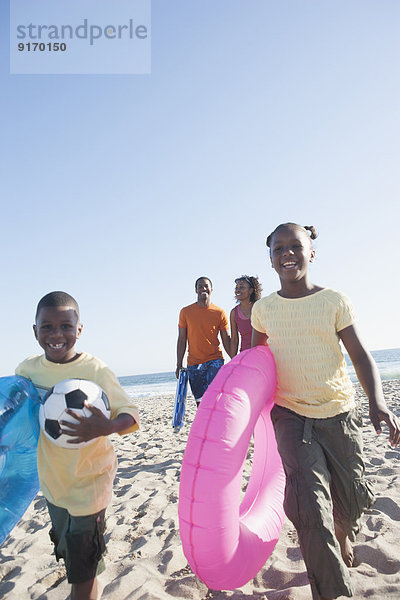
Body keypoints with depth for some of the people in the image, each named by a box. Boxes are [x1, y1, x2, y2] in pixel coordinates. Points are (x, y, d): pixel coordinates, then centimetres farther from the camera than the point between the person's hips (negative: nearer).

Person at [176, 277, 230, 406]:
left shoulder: (220, 313, 1)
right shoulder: (185, 312, 3)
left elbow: (226, 340, 4)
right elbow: (182, 340, 6)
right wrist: (179, 365, 3)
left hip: (215, 361, -1)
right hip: (193, 363, 2)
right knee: (200, 401, 5)